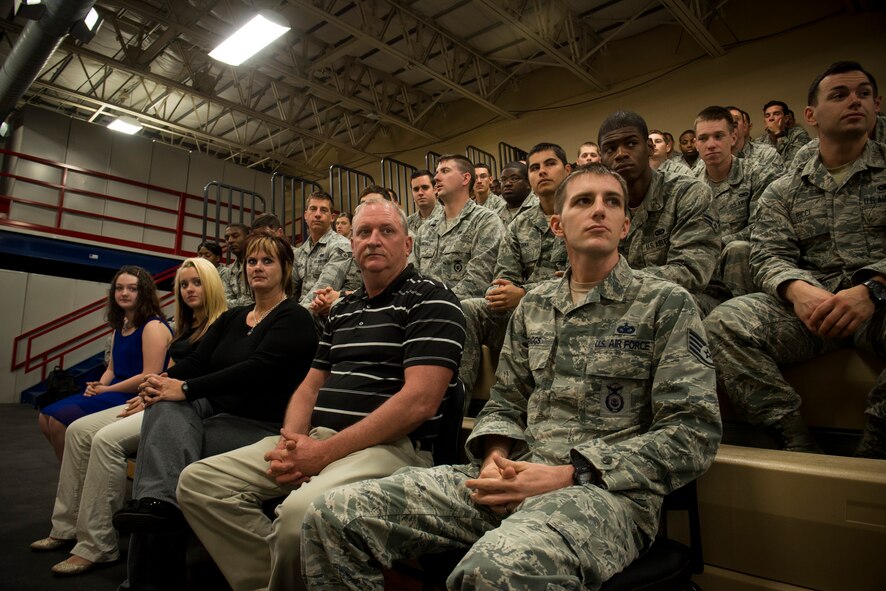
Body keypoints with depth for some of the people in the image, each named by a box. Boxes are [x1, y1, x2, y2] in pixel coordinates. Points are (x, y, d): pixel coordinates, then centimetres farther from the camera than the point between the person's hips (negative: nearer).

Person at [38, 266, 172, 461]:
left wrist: (106, 389, -11)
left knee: (60, 420, -17)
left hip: (135, 399, -9)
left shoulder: (153, 326, -13)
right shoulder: (120, 326, 16)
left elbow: (150, 377, -20)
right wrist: (98, 386, -2)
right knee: (46, 417, 4)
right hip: (114, 394, 9)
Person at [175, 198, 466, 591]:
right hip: (314, 440, 8)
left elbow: (419, 401, -16)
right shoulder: (342, 310, 19)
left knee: (300, 511, -34)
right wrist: (291, 440, -3)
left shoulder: (430, 300, -6)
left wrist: (325, 452, -16)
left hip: (389, 445, -7)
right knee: (199, 481, -2)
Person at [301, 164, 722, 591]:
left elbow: (693, 433, -6)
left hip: (608, 489, -4)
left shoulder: (666, 304, 2)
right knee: (333, 515, -11)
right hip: (516, 478, 5)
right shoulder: (533, 305, 16)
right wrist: (496, 457, -5)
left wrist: (568, 475, -14)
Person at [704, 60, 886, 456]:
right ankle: (798, 445, -19)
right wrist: (797, 289, -21)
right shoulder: (783, 192, 16)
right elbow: (768, 256, 3)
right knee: (724, 324, -28)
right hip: (812, 304, 2)